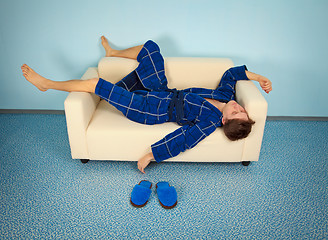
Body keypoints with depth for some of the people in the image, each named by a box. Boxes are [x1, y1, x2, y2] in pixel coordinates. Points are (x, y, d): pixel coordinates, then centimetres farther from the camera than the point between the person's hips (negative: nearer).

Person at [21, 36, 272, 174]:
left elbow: (179, 141, -27)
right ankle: (113, 53, 37)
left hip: (152, 110, -8)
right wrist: (255, 76, -4)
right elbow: (230, 73, 9)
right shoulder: (225, 95, -7)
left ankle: (47, 84, 14)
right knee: (150, 46, 11)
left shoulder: (210, 122, -25)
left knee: (95, 84, -10)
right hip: (163, 91, 8)